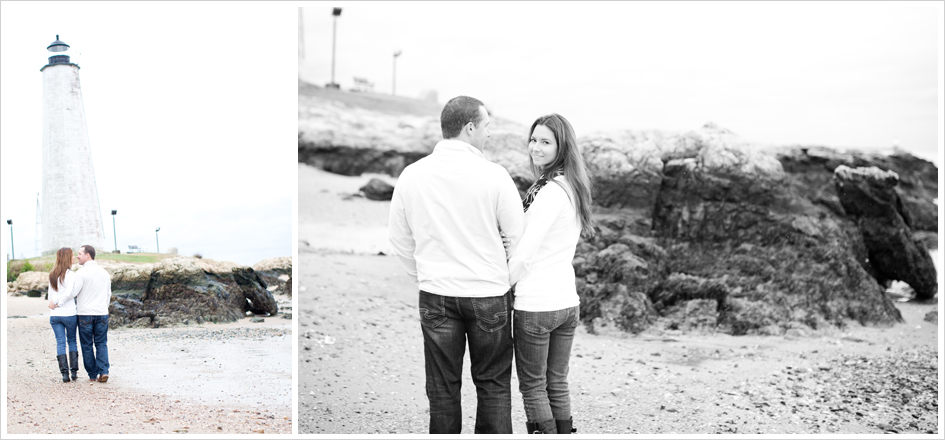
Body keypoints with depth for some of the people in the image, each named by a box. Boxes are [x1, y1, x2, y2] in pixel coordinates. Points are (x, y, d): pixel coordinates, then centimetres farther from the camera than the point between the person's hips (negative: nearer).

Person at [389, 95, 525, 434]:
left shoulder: (412, 174, -1)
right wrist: (506, 280, 12)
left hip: (435, 295, 3)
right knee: (493, 385, 10)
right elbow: (518, 235, -4)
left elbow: (399, 238, 8)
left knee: (442, 388, 12)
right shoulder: (493, 174, -11)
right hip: (488, 293, -2)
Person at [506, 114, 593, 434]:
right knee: (557, 384, 16)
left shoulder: (549, 192, -17)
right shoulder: (574, 186, 10)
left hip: (536, 305, -8)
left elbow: (524, 255, -18)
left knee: (532, 386, 5)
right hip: (568, 301, 8)